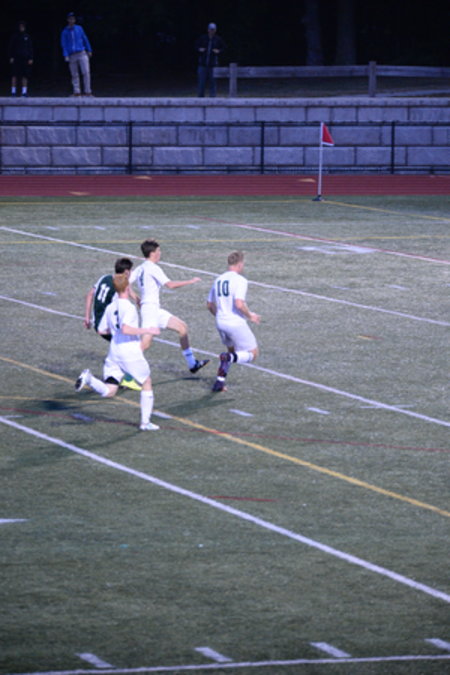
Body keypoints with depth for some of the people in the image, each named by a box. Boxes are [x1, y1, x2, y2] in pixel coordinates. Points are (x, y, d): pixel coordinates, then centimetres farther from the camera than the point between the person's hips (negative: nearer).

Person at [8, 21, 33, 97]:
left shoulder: (27, 37, 9)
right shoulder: (14, 36, 3)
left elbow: (30, 48, 11)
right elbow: (10, 47, 3)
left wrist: (30, 58, 4)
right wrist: (10, 57, -6)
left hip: (25, 58, 2)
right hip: (16, 58, -2)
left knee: (25, 75, 0)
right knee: (15, 75, -4)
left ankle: (24, 91, 3)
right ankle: (13, 91, -1)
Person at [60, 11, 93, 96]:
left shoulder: (79, 28, 9)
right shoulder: (65, 31, 5)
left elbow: (85, 39, 16)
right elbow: (63, 44, 2)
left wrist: (89, 50, 16)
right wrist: (66, 56, -7)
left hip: (82, 54, 0)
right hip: (72, 56, 0)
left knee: (86, 72, -9)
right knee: (74, 75, 0)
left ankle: (88, 92, -8)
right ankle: (77, 92, 4)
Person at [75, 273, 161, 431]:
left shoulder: (110, 308, 8)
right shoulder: (129, 308, -14)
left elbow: (102, 330, 16)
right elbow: (125, 329, -27)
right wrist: (147, 331, -19)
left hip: (114, 353, 6)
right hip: (131, 354, -6)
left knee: (108, 391, 0)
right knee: (147, 384, 17)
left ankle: (88, 378, -27)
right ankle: (145, 422, 18)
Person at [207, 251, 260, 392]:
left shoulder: (218, 280, 10)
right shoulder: (240, 280, -13)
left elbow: (210, 305, 18)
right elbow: (239, 304, -25)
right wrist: (250, 316, -9)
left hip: (221, 322, 7)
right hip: (236, 323, -7)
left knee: (231, 350, 28)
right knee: (253, 354, 6)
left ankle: (219, 382, 19)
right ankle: (228, 358, -22)